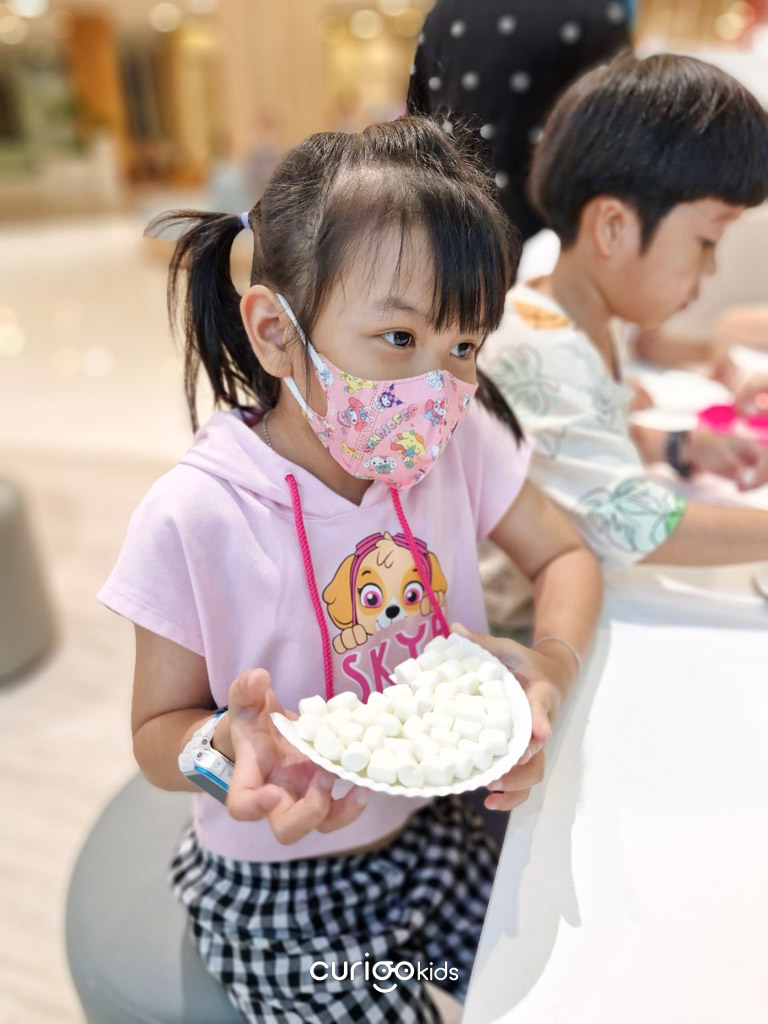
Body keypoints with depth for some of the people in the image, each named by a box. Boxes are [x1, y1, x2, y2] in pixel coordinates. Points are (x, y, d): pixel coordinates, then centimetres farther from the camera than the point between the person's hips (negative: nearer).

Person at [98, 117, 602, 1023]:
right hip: (277, 891, -3)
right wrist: (231, 747, -37)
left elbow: (565, 557, -3)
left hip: (431, 826, 4)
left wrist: (549, 671, -24)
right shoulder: (194, 519, -27)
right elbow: (158, 729, -14)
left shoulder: (462, 441, -17)